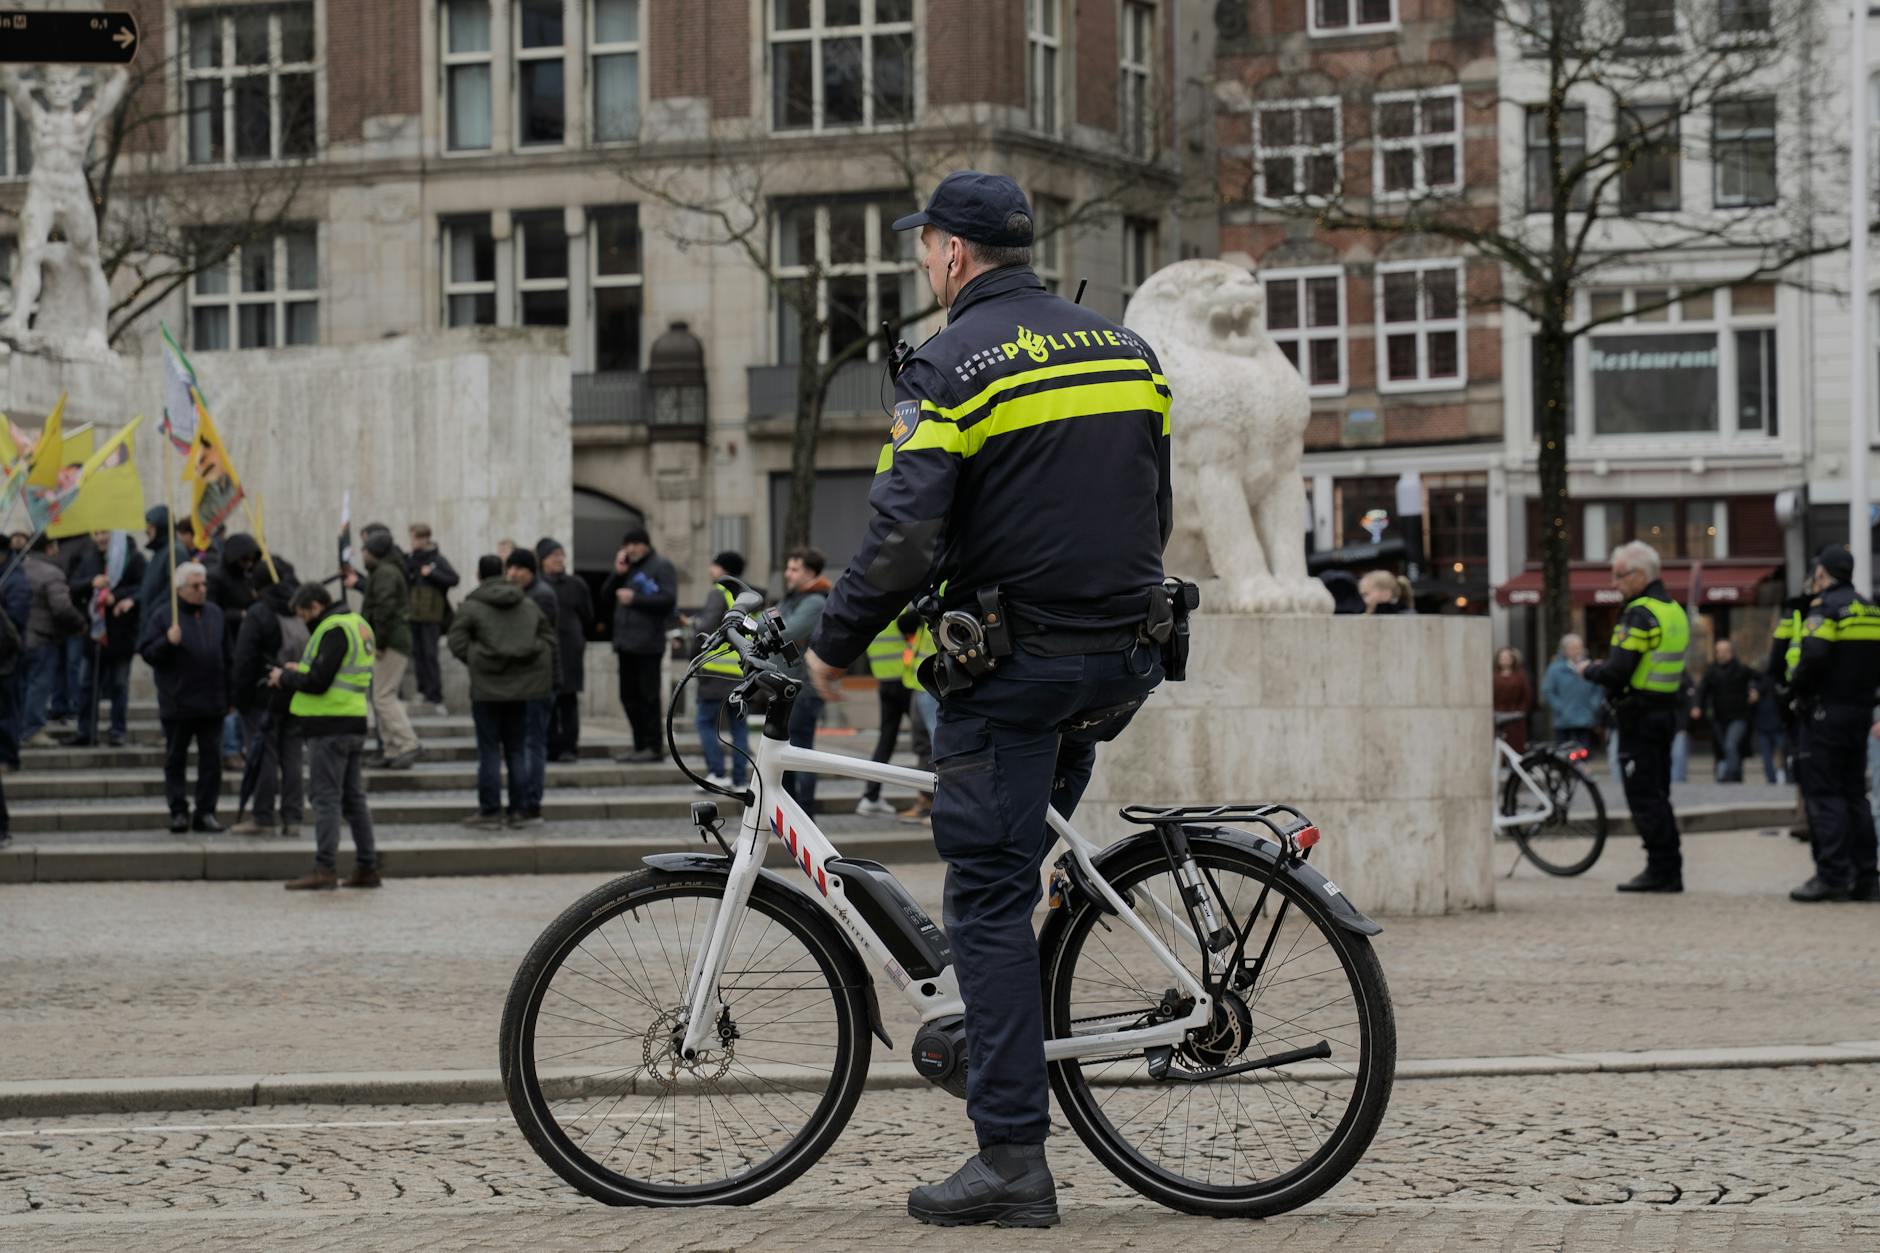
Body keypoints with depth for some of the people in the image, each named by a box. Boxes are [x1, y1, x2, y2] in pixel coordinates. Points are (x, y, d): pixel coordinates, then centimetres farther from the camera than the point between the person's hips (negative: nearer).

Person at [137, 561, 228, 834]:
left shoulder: (215, 613, 11)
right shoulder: (162, 615, -2)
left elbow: (226, 656, 16)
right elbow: (148, 653, -7)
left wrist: (228, 695, 14)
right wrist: (168, 642, -25)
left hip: (212, 703, 3)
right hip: (177, 704, -3)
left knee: (211, 759, 3)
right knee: (175, 759, 4)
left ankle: (206, 811, 9)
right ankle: (178, 811, 10)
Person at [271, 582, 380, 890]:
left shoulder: (333, 630, -14)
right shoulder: (357, 624, 16)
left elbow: (317, 682, -20)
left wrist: (285, 677, -4)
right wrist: (298, 672, 11)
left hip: (330, 726, -9)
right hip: (355, 724, 9)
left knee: (325, 796, -7)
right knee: (353, 797, 13)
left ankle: (325, 868, -8)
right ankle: (367, 867, 14)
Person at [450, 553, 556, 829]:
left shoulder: (471, 607, -5)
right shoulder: (528, 605, 10)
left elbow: (458, 643, -11)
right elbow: (548, 638, 12)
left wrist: (477, 661, 2)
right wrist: (532, 656, 12)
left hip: (487, 687, -4)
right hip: (521, 684, 4)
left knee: (489, 751, 0)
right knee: (517, 750, 10)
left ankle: (490, 812, 1)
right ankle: (518, 811, 11)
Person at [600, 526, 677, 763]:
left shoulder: (661, 567, -2)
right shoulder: (628, 567, 18)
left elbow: (668, 600, -14)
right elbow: (605, 596, 15)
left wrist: (635, 599, -13)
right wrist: (617, 574, 0)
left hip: (648, 644, -8)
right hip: (626, 643, 8)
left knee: (648, 696, -6)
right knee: (629, 696, 9)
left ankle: (652, 746, -3)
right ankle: (640, 745, 15)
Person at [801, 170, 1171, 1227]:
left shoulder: (953, 366, -10)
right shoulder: (1128, 349, 11)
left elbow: (904, 535, -17)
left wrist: (834, 643, -4)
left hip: (1011, 663, -6)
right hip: (1124, 662, 7)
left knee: (990, 895, -3)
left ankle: (1013, 1159, -6)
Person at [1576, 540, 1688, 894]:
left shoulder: (1640, 615, -16)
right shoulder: (1674, 610, 14)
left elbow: (1619, 670, -21)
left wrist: (1588, 671, -2)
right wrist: (1604, 668, 14)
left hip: (1640, 715, -10)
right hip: (1666, 710, 10)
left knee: (1643, 796, -5)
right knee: (1657, 794, 15)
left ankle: (1661, 871, -5)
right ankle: (1669, 870, 16)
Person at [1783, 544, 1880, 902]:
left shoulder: (1825, 607, -11)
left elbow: (1813, 657, -23)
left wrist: (1796, 688, -8)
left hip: (1827, 712, -8)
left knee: (1824, 793, -6)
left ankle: (1832, 876, -12)